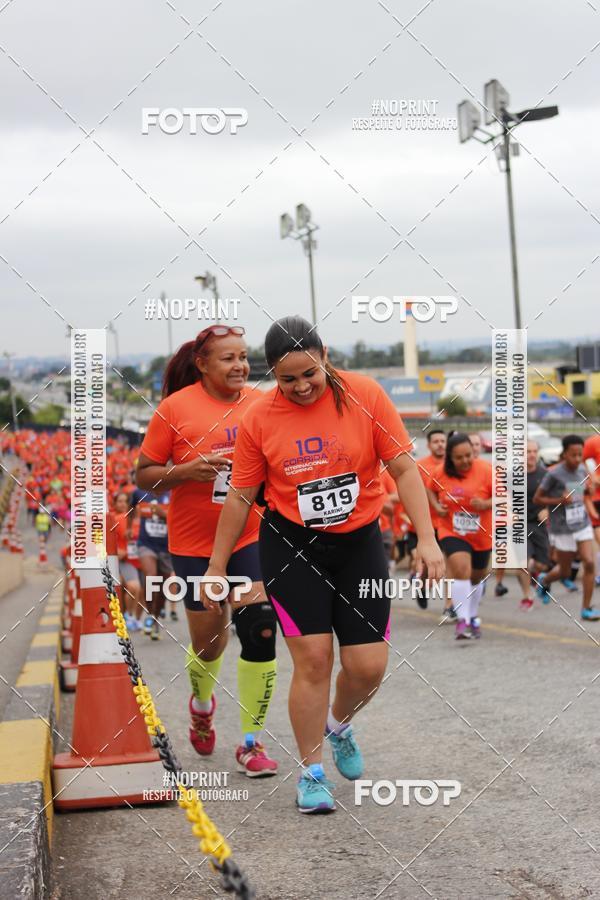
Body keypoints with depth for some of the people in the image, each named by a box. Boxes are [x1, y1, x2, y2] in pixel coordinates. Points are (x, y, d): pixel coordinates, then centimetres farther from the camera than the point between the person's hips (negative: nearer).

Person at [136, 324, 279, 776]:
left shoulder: (261, 404, 0)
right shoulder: (176, 408, -8)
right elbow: (144, 475, -4)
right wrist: (187, 471, -21)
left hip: (252, 538, 1)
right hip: (195, 543, -1)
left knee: (260, 631, -11)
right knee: (209, 640, 9)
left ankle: (252, 741, 4)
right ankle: (202, 702, 45)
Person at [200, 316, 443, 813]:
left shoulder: (365, 395, -8)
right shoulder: (258, 419, -7)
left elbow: (404, 469, -5)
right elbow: (240, 496, 2)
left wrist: (427, 539, -12)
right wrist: (217, 566, 5)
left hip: (359, 543, 1)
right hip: (291, 547, -1)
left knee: (369, 665, 0)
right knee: (313, 659, -7)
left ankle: (338, 724, 35)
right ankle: (312, 772, 11)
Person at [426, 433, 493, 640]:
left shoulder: (486, 470, -16)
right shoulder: (440, 473, -9)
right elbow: (430, 490, 12)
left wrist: (486, 504, -29)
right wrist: (436, 506, -6)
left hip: (482, 535, 1)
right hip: (452, 533, -1)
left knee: (477, 577, 19)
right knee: (461, 569, -25)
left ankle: (473, 617, 43)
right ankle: (462, 620, -22)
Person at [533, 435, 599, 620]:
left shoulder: (582, 470, 1)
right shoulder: (554, 474, -15)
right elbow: (537, 499, -9)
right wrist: (559, 501, -21)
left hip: (583, 525, 4)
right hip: (563, 529, -4)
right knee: (565, 571, 8)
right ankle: (545, 580, 43)